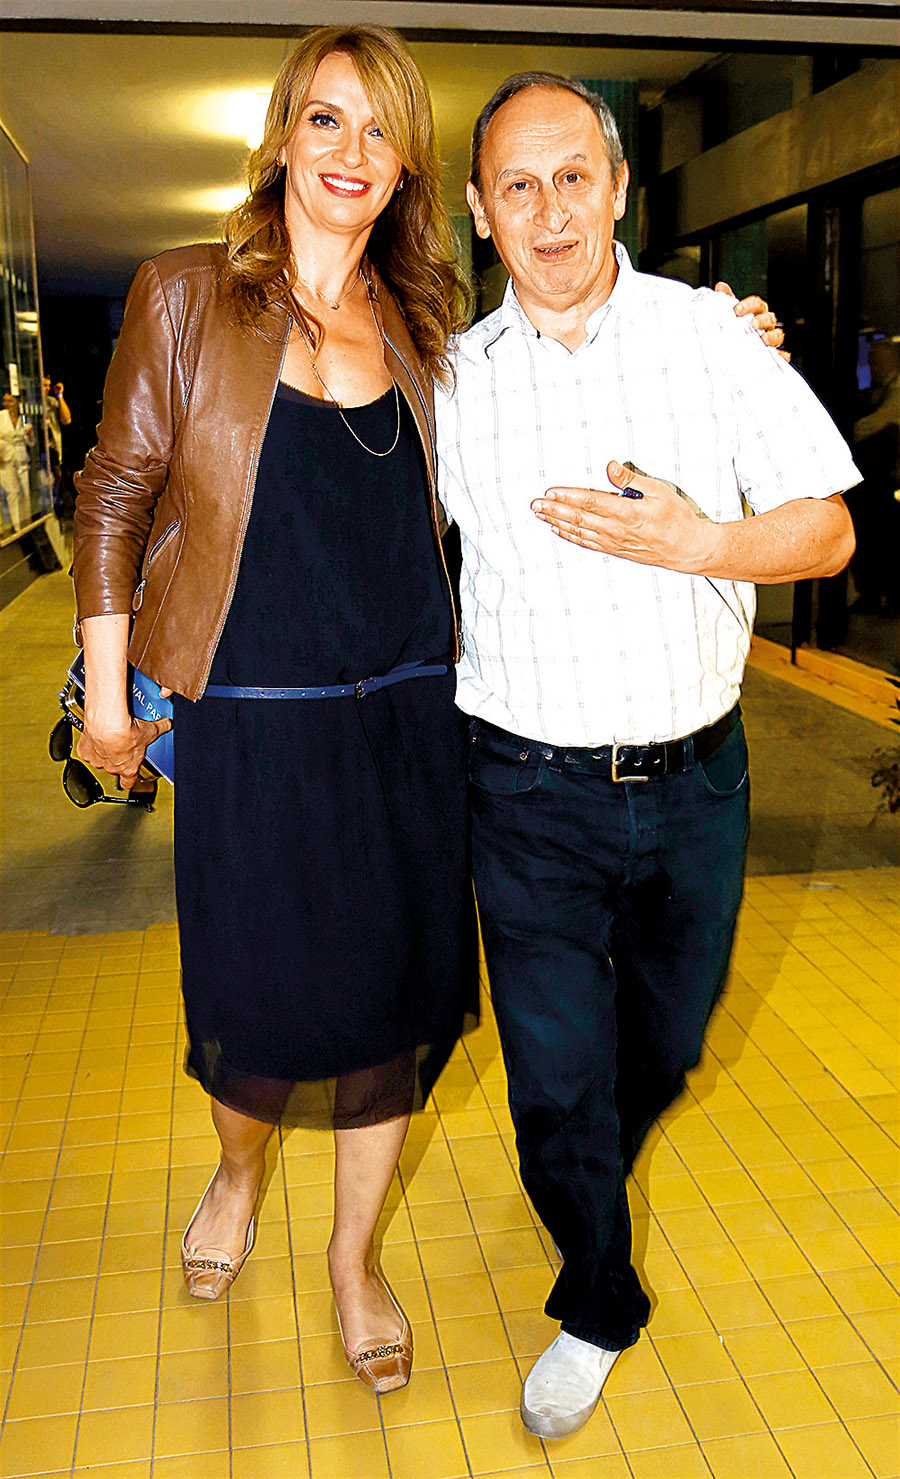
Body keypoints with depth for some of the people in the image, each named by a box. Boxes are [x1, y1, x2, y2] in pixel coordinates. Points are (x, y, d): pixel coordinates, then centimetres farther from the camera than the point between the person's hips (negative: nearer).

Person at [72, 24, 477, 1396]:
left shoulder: (424, 327, 8)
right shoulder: (186, 297, -2)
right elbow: (115, 499, 1)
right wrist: (106, 694, 0)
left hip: (408, 716, 3)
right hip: (251, 726, -3)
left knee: (395, 989, 10)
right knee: (259, 1001, 8)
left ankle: (355, 1256, 35)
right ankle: (238, 1166, 46)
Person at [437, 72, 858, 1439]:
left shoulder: (714, 332, -2)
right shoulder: (453, 379, 1)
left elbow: (828, 530, -1)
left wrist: (692, 541, -18)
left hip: (694, 777, 1)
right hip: (531, 789, -1)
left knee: (664, 1042, 20)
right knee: (554, 1073, 5)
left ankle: (597, 1161, 55)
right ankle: (597, 1299, 34)